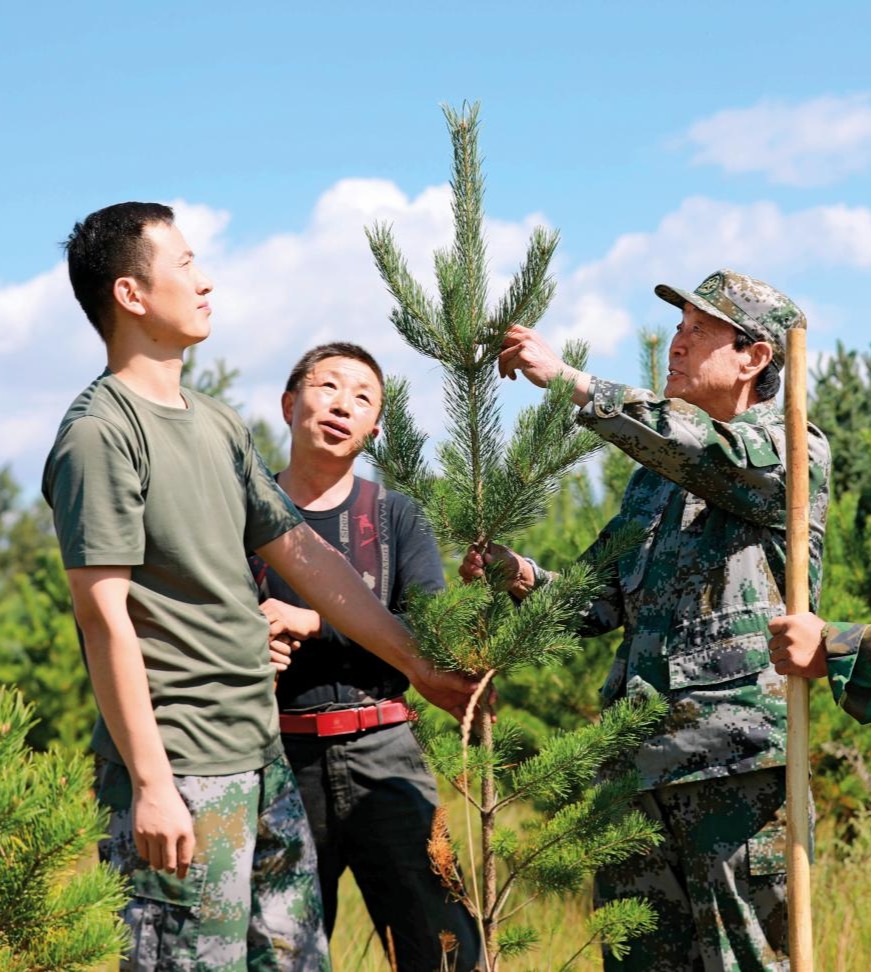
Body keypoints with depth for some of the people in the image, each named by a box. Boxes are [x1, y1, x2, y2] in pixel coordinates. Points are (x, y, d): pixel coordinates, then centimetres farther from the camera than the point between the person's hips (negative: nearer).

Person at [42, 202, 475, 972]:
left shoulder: (218, 425, 15)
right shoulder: (99, 433, -11)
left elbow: (306, 556, 17)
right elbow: (105, 618, -16)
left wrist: (421, 668, 16)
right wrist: (150, 784, -19)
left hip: (262, 754, 9)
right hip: (179, 766, -8)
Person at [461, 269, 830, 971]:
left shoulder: (795, 454, 0)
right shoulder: (655, 477, 22)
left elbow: (711, 450, -21)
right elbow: (600, 602, 22)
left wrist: (569, 380, -21)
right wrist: (525, 578, 1)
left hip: (736, 753, -7)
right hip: (639, 756, 7)